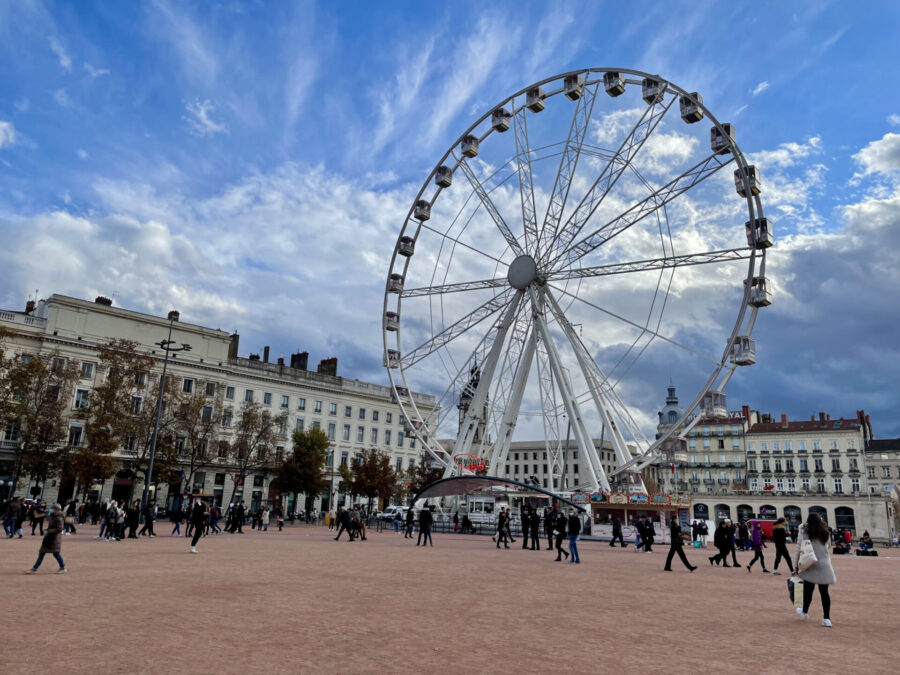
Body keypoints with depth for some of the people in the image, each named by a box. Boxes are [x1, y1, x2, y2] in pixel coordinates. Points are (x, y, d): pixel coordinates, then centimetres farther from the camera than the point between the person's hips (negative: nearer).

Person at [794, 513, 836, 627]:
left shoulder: (804, 532, -4)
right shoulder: (824, 533, 8)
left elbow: (799, 549, -5)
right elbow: (826, 548, 7)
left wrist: (796, 565, 1)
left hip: (810, 565, -2)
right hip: (824, 566, 3)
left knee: (808, 590, 11)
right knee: (824, 592, 5)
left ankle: (804, 612, 27)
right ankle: (826, 618, 3)